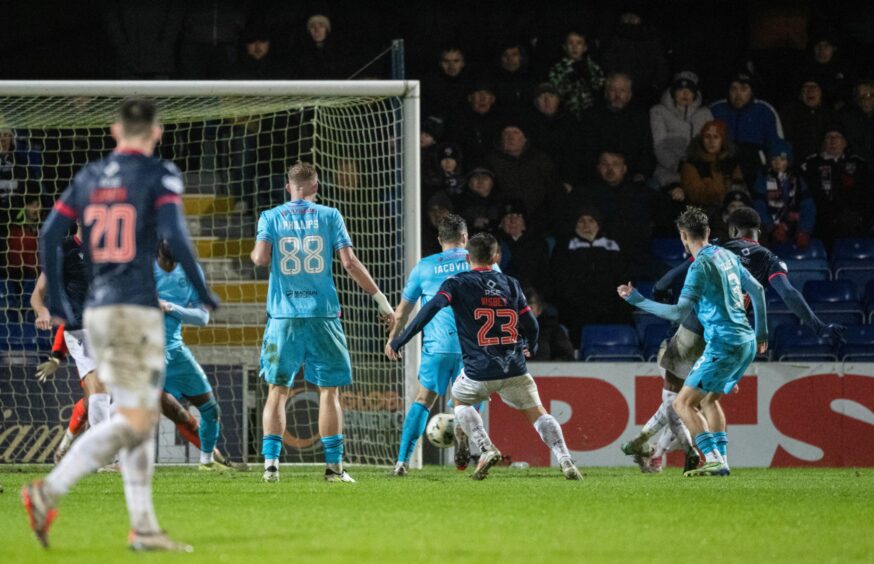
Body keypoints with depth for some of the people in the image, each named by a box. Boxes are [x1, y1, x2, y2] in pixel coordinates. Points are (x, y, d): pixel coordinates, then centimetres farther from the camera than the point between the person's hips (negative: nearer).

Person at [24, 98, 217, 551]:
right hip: (136, 310, -7)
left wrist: (56, 300, 18)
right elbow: (173, 234, -17)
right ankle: (48, 492, -19)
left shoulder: (88, 177, 12)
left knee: (143, 419, 13)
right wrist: (202, 291, -6)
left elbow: (49, 236, 9)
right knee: (133, 423, -8)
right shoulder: (160, 175, -5)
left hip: (97, 310, 7)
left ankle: (143, 527, 9)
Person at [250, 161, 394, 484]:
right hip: (322, 313, -1)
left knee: (278, 390, 6)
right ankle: (333, 466, 2)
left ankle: (271, 461, -4)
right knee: (329, 391, 5)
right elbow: (350, 262, -3)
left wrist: (255, 254, 16)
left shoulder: (270, 217, 6)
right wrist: (380, 298, 1)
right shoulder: (329, 216, 4)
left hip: (284, 315, 1)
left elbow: (261, 258, -8)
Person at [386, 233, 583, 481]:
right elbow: (531, 325, 12)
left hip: (479, 371, -2)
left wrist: (398, 342, -12)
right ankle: (565, 459, -6)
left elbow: (431, 309, -13)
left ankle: (487, 449, 7)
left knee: (460, 399, 26)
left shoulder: (457, 283, 2)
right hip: (515, 370, 2)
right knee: (537, 413, 13)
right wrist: (531, 348, 35)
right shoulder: (510, 284, 11)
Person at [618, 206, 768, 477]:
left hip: (724, 344, -9)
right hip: (746, 343, 9)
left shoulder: (700, 266, -13)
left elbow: (679, 313, -18)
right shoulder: (727, 256, 13)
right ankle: (721, 461, 14)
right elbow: (757, 289, 21)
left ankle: (714, 460, -17)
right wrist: (761, 331, 32)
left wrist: (637, 300, -12)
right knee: (709, 400, 24)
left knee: (683, 403, -6)